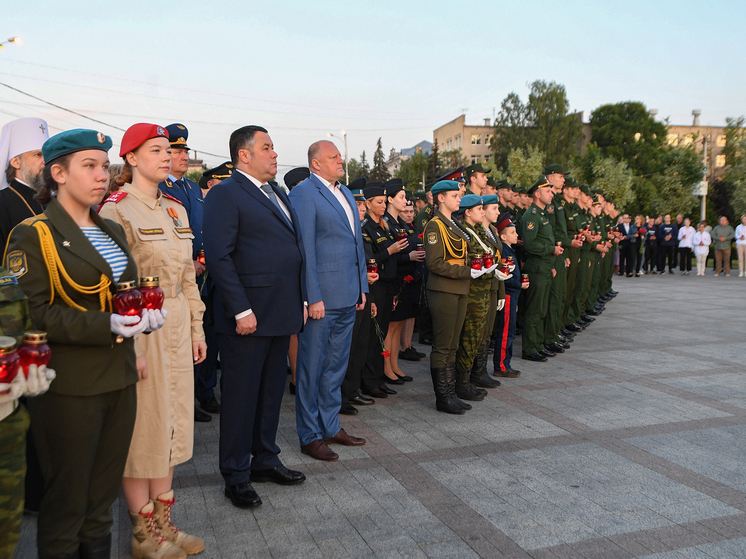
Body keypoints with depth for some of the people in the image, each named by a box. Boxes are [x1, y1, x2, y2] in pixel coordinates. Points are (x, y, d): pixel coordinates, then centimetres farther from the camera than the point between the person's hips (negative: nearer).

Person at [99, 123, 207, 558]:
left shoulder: (176, 209, 11)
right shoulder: (115, 209, -10)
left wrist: (197, 328, 12)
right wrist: (129, 347, -17)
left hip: (177, 326, 7)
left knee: (171, 423, 13)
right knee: (142, 427, 3)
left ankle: (164, 523, 28)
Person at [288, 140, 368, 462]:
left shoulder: (346, 194, 17)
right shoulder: (303, 193, -9)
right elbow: (304, 249, -15)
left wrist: (362, 287, 15)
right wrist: (312, 298, -19)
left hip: (348, 297, 8)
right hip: (320, 297, -8)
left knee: (336, 365, 16)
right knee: (312, 367, 4)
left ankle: (330, 426, 30)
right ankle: (310, 435, 16)